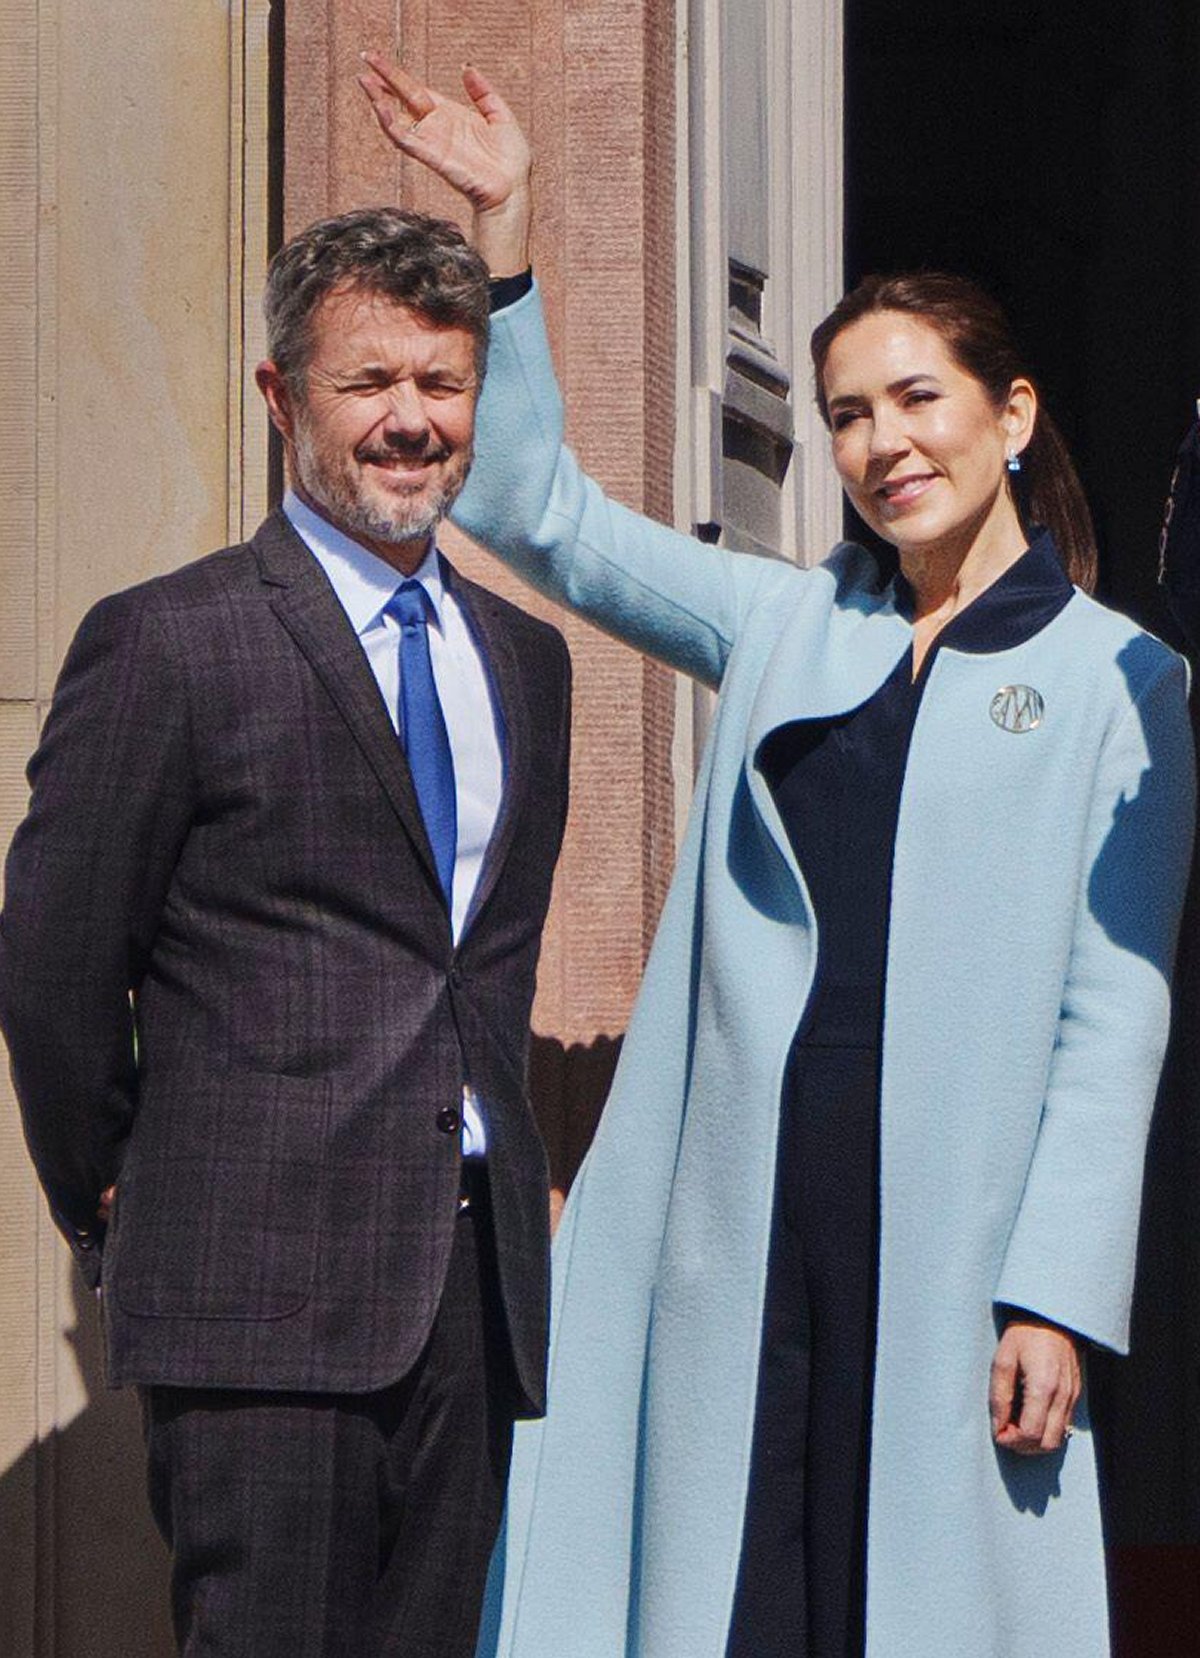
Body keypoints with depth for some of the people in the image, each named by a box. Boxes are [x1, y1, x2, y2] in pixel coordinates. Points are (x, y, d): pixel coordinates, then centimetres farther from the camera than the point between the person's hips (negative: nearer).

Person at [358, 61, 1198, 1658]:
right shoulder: (785, 626, 14)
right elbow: (537, 508, 17)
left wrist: (1057, 1300, -8)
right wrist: (503, 225, 10)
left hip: (948, 1238, -3)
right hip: (739, 1226, 3)